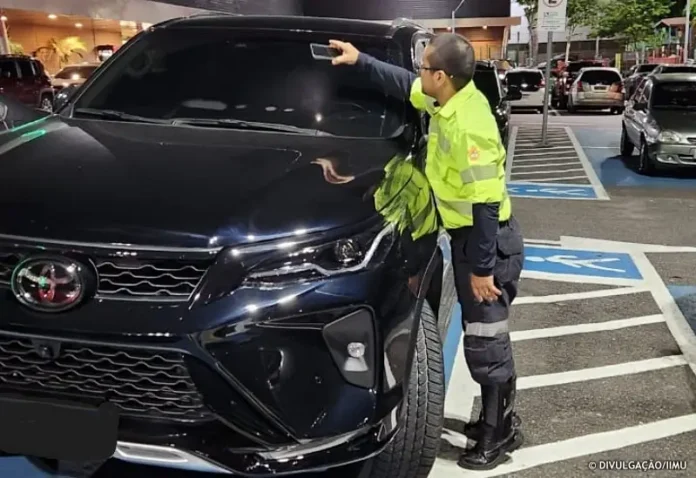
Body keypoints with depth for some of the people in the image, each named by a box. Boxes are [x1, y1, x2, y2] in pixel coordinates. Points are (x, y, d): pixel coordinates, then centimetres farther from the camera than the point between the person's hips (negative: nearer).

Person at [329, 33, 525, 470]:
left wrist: (482, 268, -22)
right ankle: (497, 420, 34)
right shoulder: (451, 98, 1)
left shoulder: (469, 127, -28)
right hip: (469, 235, 10)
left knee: (486, 342, 1)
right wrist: (360, 60, 18)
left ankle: (499, 434, 18)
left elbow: (486, 205, -26)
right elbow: (404, 85, 20)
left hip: (488, 241, -10)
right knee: (483, 337, 19)